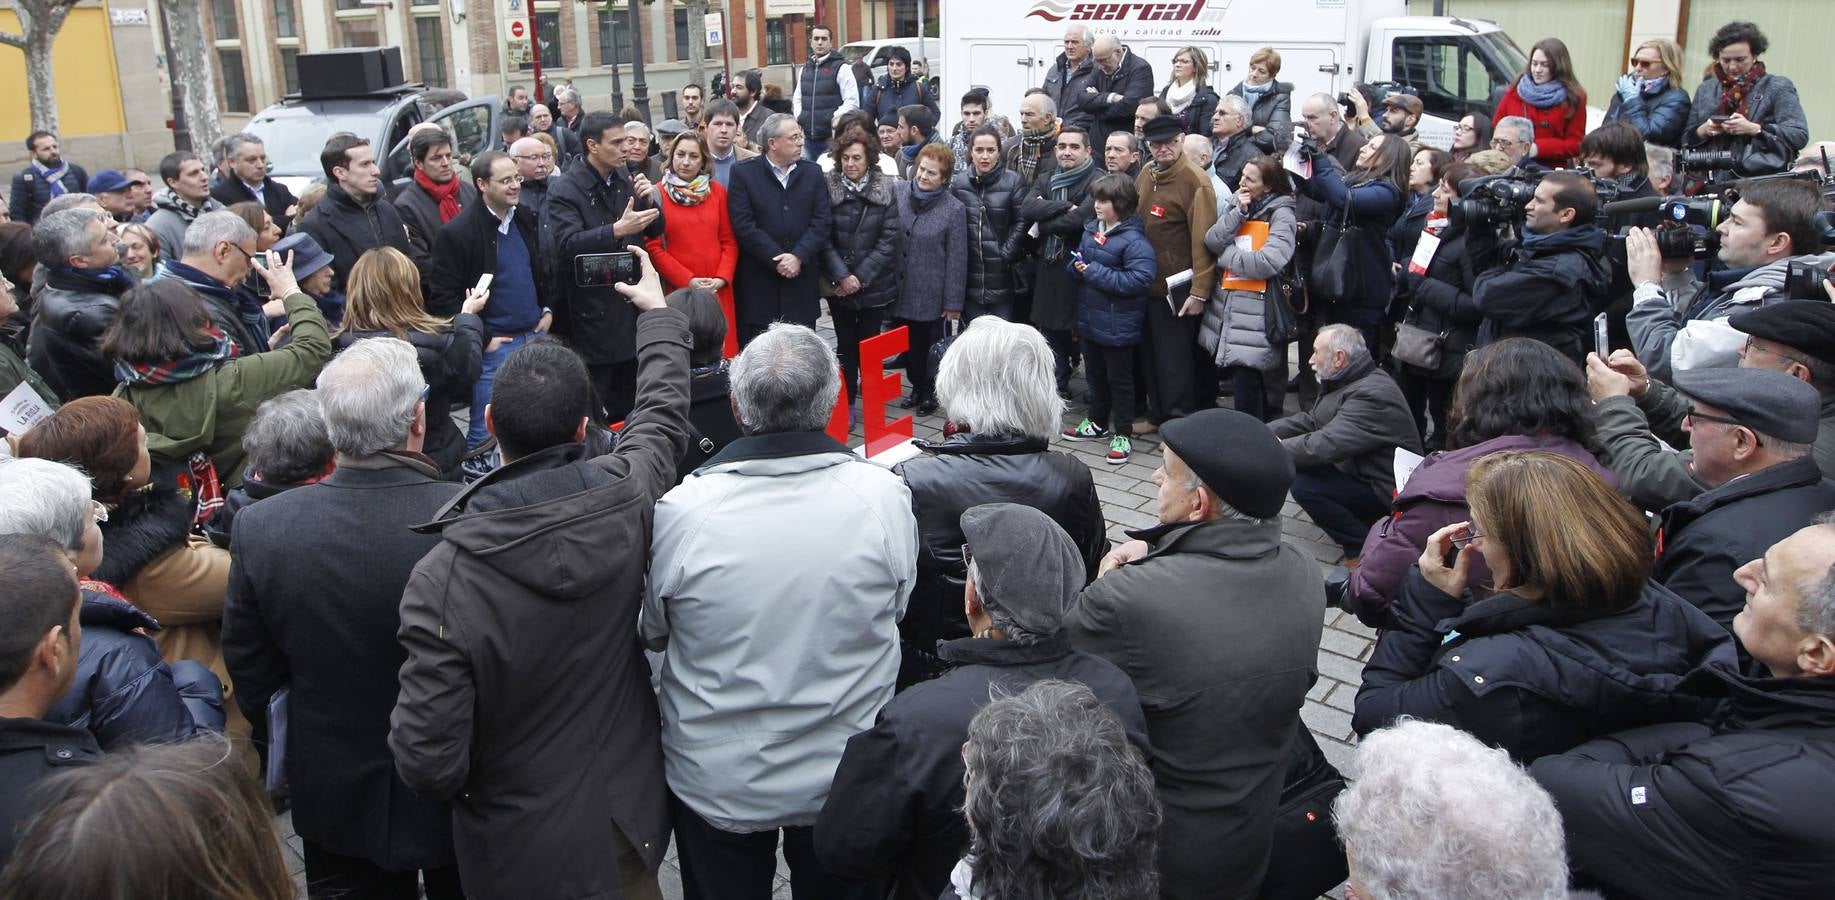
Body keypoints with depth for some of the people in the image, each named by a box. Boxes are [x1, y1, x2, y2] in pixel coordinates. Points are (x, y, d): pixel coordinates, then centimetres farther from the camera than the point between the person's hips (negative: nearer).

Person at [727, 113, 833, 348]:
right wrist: (777, 260, -14)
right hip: (758, 284, -3)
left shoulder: (812, 172, 10)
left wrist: (798, 256, -12)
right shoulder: (744, 173, 0)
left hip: (801, 284, 3)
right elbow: (743, 225, -9)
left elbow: (822, 221, 2)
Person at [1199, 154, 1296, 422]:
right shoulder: (1235, 203, 12)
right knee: (1208, 368, 11)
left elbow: (1268, 262, -21)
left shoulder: (1281, 215, -7)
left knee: (1245, 376, -10)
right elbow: (1211, 241, 0)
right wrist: (1238, 212, -10)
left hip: (1255, 309, -6)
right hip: (1224, 302, 7)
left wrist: (1226, 255, -9)